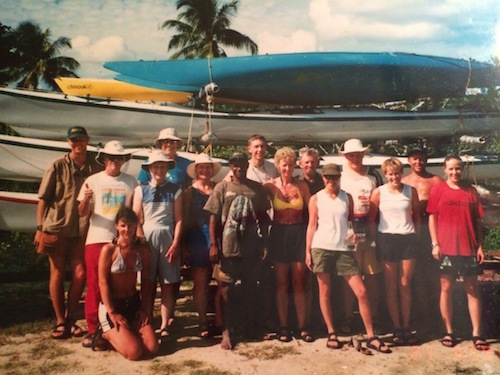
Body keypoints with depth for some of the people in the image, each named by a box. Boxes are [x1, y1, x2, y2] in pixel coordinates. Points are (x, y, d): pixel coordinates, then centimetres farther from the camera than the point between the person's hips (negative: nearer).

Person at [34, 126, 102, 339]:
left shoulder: (95, 168, 3)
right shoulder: (58, 166, -1)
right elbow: (43, 199, -1)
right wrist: (40, 228, -6)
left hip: (82, 230, 1)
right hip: (56, 228, -1)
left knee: (80, 275, 2)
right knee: (57, 274, 5)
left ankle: (70, 318, 19)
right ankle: (60, 322, 16)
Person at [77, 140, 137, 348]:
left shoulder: (131, 182, 7)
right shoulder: (93, 181, 5)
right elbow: (82, 213, 3)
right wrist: (86, 199, -17)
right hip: (96, 239, 0)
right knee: (94, 286, 1)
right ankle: (93, 329, 10)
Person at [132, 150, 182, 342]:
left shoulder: (175, 190, 6)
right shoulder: (141, 190, 6)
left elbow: (179, 219, 2)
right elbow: (136, 220, 3)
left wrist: (175, 244, -6)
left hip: (168, 239, 0)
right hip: (147, 239, 0)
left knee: (168, 285, 1)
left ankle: (164, 326, 7)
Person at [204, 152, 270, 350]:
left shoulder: (257, 188, 6)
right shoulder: (222, 187, 1)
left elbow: (263, 217, 9)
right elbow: (213, 218, -1)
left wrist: (265, 243, 4)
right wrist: (213, 245, -8)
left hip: (252, 246, 2)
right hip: (229, 246, -2)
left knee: (250, 288, 13)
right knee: (228, 289, 2)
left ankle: (249, 326, 28)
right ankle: (227, 330, 9)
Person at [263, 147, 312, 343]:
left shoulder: (301, 185, 2)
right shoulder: (271, 185, -1)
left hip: (299, 233, 1)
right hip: (279, 234, -1)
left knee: (299, 282, 4)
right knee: (282, 283, 6)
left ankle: (302, 327, 11)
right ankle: (283, 326, 14)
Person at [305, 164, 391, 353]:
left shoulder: (347, 197, 10)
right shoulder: (316, 199, 3)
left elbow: (352, 220, 17)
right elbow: (312, 226, 2)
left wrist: (354, 233, -5)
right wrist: (307, 251, -3)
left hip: (343, 249, 2)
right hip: (321, 248, -1)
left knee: (361, 292, -3)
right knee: (324, 291, 5)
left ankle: (371, 336, 6)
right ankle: (331, 333, 19)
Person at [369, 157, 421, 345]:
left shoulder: (411, 191, 4)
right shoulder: (379, 192, -2)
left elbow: (417, 216, 11)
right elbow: (371, 218, 0)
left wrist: (416, 237, 4)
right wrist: (376, 240, -5)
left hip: (408, 239, 1)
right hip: (387, 239, -1)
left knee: (405, 285, 5)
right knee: (391, 286, 5)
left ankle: (406, 326, 15)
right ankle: (397, 328, 13)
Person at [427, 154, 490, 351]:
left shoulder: (471, 191, 6)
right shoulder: (438, 190, 1)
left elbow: (477, 221, 8)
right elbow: (432, 218, 1)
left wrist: (480, 246, 3)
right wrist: (435, 244, -6)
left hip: (469, 248, 2)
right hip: (446, 248, -1)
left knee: (472, 289, 5)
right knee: (446, 288, 5)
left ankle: (476, 334, 11)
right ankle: (449, 332, 15)